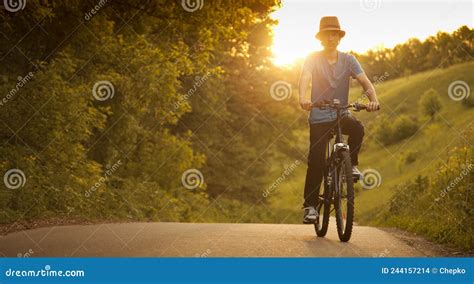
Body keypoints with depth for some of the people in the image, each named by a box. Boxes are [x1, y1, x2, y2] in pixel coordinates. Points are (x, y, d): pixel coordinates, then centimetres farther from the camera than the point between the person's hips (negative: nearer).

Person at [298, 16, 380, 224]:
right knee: (316, 161, -7)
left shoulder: (348, 59, 0)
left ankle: (351, 164, -7)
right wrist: (303, 98, -44)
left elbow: (365, 81, -11)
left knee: (358, 129, -32)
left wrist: (373, 99, -33)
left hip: (342, 115, 1)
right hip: (319, 118, -1)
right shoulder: (313, 59, -4)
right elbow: (305, 78, -23)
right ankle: (310, 205, 5)